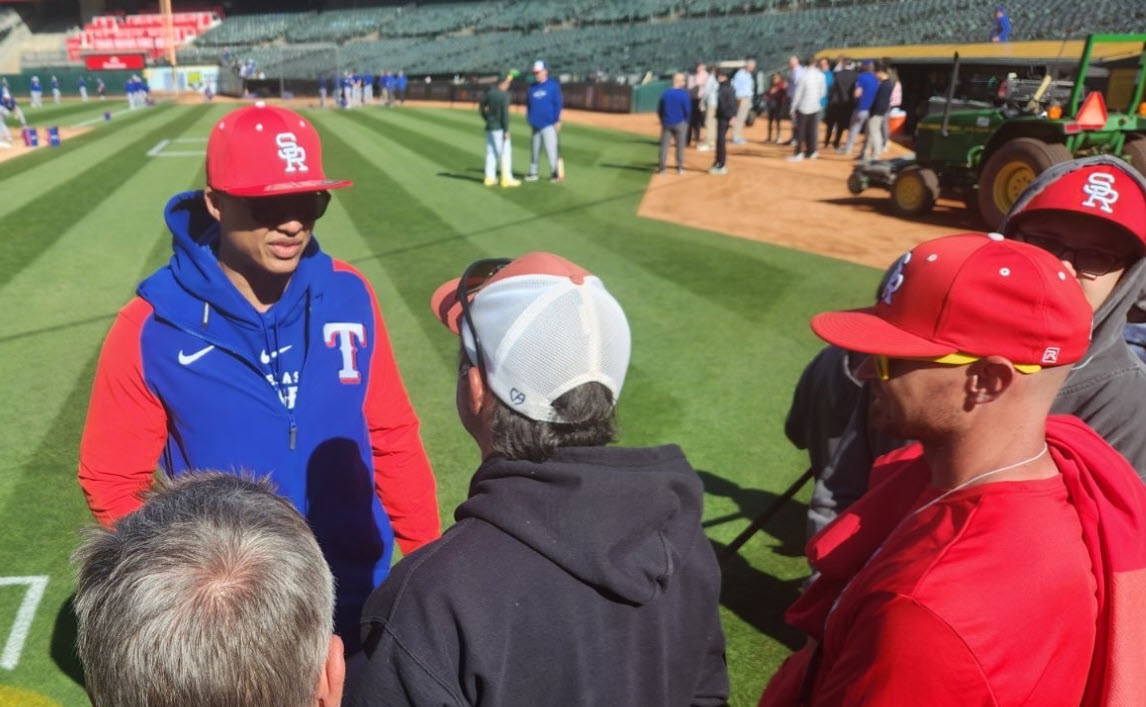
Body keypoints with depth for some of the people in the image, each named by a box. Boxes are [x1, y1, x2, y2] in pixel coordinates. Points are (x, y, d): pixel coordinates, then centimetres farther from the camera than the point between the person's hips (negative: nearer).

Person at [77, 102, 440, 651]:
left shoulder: (350, 298, -9)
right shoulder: (151, 328, -15)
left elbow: (393, 439, -2)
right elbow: (113, 483, -7)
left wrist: (425, 560, 1)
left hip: (363, 598, 3)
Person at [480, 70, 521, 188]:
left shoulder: (490, 92, 7)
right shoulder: (504, 95, -13)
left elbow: (481, 107, 15)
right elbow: (505, 113, -19)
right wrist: (506, 131, -18)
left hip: (489, 127, 7)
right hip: (499, 128, -7)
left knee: (491, 152, 13)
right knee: (505, 152, -2)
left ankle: (490, 178, 15)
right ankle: (506, 179, -3)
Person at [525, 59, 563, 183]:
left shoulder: (553, 85, -1)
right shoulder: (532, 87, 12)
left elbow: (558, 104, -4)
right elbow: (528, 104, 17)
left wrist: (557, 121, -9)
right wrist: (529, 119, 7)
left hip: (549, 124, -5)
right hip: (535, 125, 5)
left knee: (550, 148, -10)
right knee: (534, 149, 10)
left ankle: (555, 172, -5)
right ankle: (533, 173, 18)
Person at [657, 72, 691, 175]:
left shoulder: (665, 94, 1)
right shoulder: (683, 94, -11)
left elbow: (659, 110, 5)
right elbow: (688, 109, -9)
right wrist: (686, 121, 6)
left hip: (667, 123, 3)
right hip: (680, 123, -3)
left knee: (664, 146, 7)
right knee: (680, 146, 8)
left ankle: (661, 167, 4)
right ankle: (680, 168, 11)